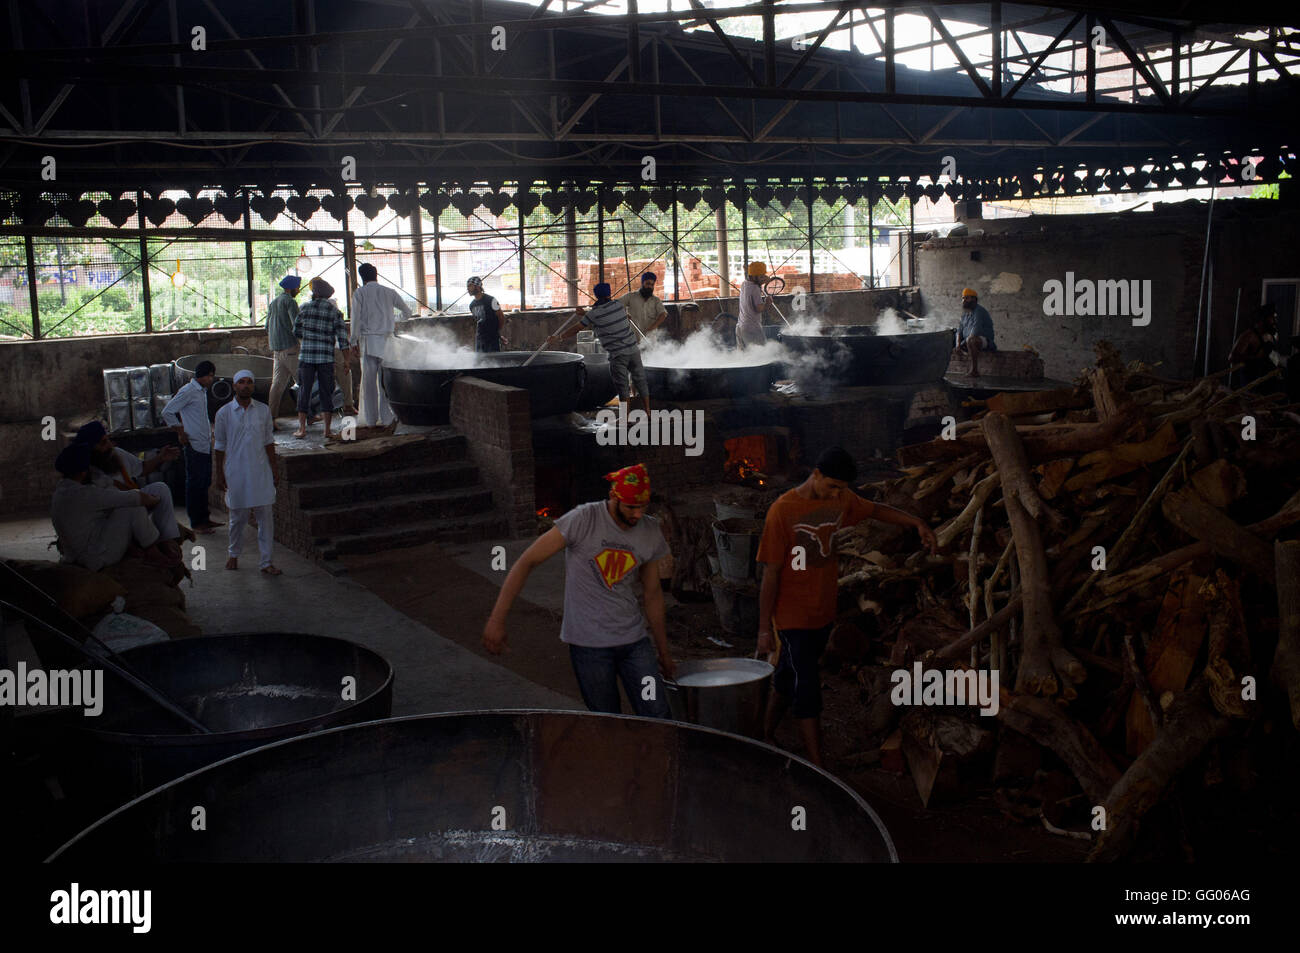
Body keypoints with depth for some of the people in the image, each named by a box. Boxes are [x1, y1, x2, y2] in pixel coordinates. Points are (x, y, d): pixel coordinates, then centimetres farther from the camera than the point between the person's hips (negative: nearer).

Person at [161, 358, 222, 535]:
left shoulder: (202, 391, 14)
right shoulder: (188, 392, -13)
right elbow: (167, 412, -15)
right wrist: (181, 433, -12)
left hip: (205, 444, 9)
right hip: (194, 446, -9)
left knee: (205, 482, 14)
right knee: (195, 484, -1)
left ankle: (204, 518, 23)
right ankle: (195, 522, 5)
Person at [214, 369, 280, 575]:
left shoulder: (263, 410, 3)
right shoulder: (224, 413, -2)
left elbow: (268, 442, 9)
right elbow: (220, 446, 4)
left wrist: (273, 471, 7)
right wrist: (220, 474, 2)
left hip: (260, 472, 2)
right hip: (236, 472, -1)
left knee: (265, 516, -1)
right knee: (238, 516, 8)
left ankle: (266, 561, 6)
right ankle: (233, 553, 32)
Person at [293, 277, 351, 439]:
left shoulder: (305, 308, 2)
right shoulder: (334, 311, 1)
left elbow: (296, 332, 10)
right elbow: (342, 336, -3)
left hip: (306, 355, 0)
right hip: (326, 358, 0)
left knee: (304, 391, 7)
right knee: (326, 392, 5)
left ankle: (302, 428, 5)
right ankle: (327, 430, 3)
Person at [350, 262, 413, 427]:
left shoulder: (359, 293, 0)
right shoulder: (390, 292, 7)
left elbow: (356, 319, -5)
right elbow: (406, 310, 20)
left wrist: (354, 341, 2)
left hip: (368, 341, -2)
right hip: (386, 339, 2)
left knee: (368, 380, 3)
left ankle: (370, 419, 5)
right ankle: (386, 418, 5)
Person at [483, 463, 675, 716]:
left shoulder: (651, 532, 2)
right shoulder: (583, 520, -14)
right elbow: (527, 562, -13)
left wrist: (663, 650, 19)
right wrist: (497, 619, -17)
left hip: (634, 639, 4)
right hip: (589, 644, -4)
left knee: (658, 718, -2)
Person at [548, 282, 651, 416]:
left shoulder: (594, 314, -8)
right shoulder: (618, 305, 4)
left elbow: (576, 328, 0)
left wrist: (558, 338, 12)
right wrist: (586, 313, 25)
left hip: (618, 354, -4)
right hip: (633, 349, 4)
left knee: (622, 385, 3)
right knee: (640, 380, 12)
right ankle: (648, 411, 14)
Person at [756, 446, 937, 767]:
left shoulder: (842, 500, 0)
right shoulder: (782, 511, -18)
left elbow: (876, 510, 20)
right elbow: (770, 573, -15)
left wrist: (917, 522, 5)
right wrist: (765, 628, -12)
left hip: (824, 611, 6)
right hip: (793, 616, -6)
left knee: (788, 677, 18)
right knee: (807, 687, -8)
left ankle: (766, 738, 35)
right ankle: (818, 768, -5)